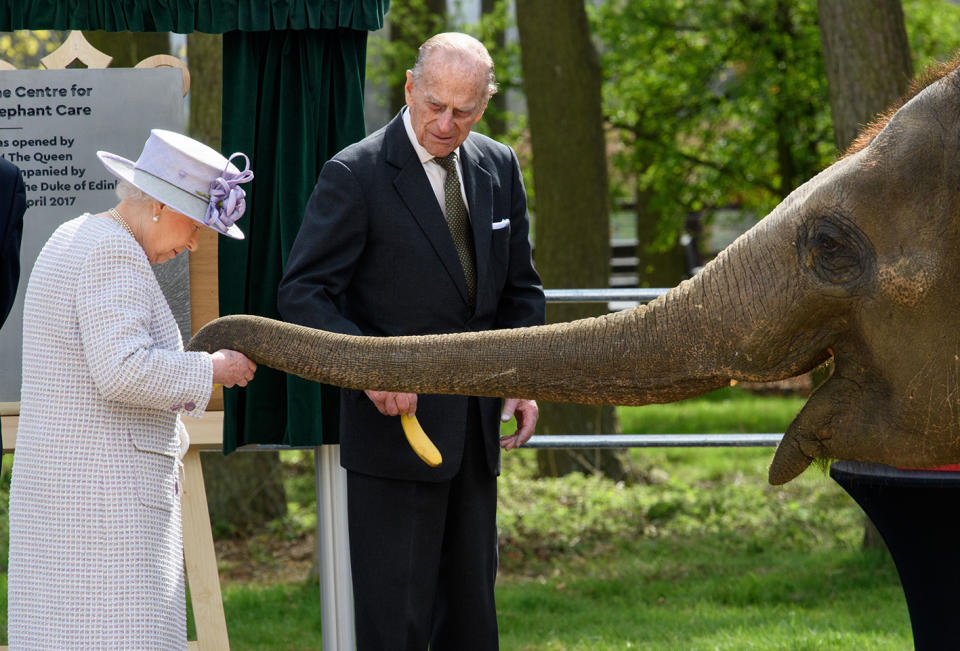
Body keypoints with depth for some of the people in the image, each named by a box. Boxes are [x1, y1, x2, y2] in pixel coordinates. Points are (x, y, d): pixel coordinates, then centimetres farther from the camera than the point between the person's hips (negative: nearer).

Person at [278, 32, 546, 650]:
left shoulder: (500, 169, 8)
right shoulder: (355, 175, -11)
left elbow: (520, 289, 16)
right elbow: (302, 293, -13)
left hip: (476, 428, 6)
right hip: (396, 418, -6)